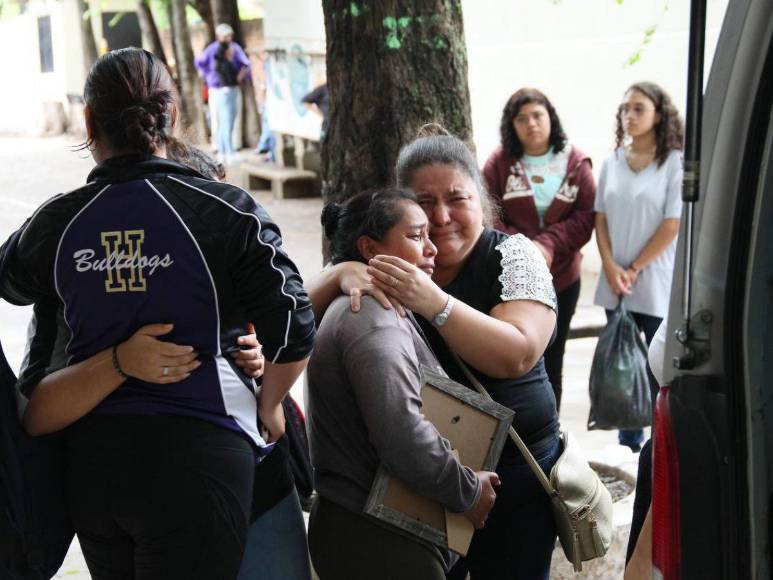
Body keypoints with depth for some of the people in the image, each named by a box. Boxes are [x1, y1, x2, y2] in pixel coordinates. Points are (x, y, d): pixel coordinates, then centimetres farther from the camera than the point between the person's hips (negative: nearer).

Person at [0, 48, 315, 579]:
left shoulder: (57, 222, 1)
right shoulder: (226, 211, -9)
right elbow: (294, 331, -13)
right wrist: (267, 409, 5)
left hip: (90, 456, 4)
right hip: (195, 454, -4)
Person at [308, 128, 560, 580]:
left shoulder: (513, 256, -7)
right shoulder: (389, 260, 2)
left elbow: (516, 355, -22)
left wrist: (433, 302, -32)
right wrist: (342, 275, -22)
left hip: (512, 469, -3)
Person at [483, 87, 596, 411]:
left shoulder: (575, 162, 1)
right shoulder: (499, 163, -3)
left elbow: (586, 215, -5)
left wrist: (549, 244, -19)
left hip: (562, 277, 2)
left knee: (552, 361, 13)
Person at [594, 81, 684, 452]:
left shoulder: (675, 163, -6)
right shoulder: (612, 164, 9)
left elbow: (673, 224, -9)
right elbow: (601, 219, 9)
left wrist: (634, 269, -9)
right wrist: (611, 267, -5)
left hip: (657, 283, -5)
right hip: (615, 284, 5)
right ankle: (627, 445, 22)